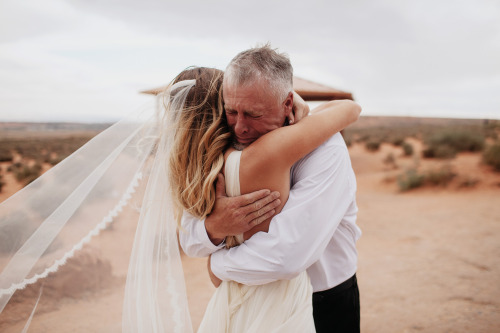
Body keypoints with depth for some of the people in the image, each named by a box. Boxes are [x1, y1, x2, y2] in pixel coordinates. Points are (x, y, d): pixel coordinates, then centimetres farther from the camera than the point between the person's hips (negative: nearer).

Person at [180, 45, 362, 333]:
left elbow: (288, 255, -38)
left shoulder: (324, 149, -28)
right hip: (258, 299, 4)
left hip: (325, 303, -4)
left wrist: (219, 266, -21)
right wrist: (213, 228, -32)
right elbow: (189, 241, -9)